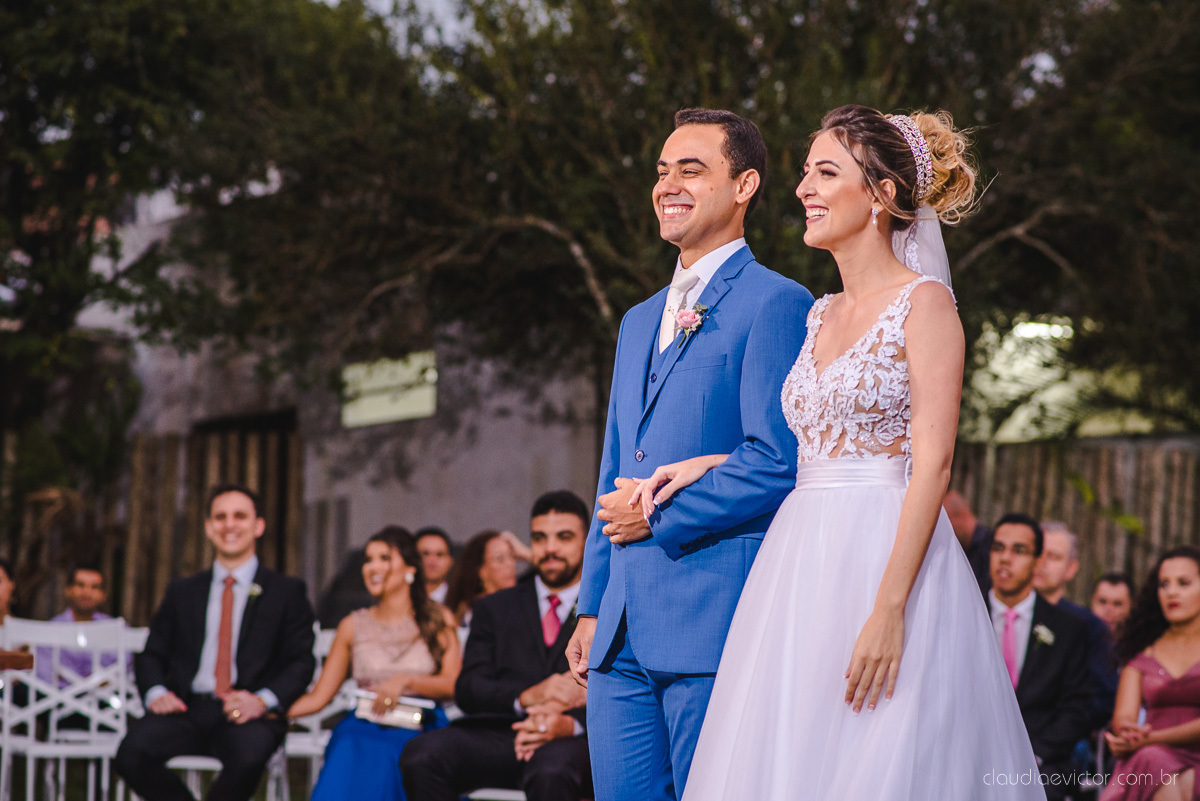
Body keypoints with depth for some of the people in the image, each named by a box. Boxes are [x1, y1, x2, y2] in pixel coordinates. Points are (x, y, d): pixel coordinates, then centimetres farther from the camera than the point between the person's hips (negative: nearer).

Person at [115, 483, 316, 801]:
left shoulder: (287, 592, 13)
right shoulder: (182, 592, 23)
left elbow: (301, 662, 4)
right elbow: (151, 655, 18)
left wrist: (262, 700, -16)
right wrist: (156, 692, -6)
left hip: (249, 716, -2)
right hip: (188, 709, 2)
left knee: (248, 754, -38)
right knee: (133, 751, -29)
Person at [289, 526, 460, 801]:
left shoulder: (439, 621, 11)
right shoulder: (353, 626, 15)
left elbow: (453, 685, 0)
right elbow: (318, 696, 9)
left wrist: (406, 680, -16)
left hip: (422, 733, -1)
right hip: (365, 732, 1)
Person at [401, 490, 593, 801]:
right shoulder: (496, 609, 25)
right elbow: (468, 690, 11)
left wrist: (571, 723, -20)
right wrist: (526, 698, -11)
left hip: (575, 742, -3)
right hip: (498, 735, 3)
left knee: (551, 770, -41)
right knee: (420, 755, -28)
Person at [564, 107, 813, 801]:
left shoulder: (775, 304, -5)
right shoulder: (640, 322, 23)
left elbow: (777, 462, -14)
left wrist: (660, 516, -8)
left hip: (715, 621, -8)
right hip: (623, 636, 8)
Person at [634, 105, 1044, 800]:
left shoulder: (923, 303, -6)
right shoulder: (821, 315, 17)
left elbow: (933, 463, -14)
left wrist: (889, 609, -21)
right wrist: (705, 464, 14)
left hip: (888, 557, -7)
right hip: (804, 562, 7)